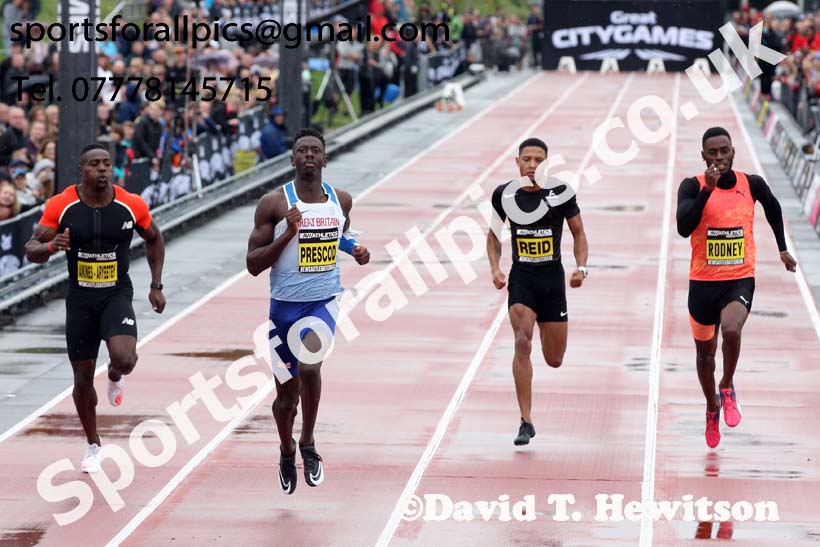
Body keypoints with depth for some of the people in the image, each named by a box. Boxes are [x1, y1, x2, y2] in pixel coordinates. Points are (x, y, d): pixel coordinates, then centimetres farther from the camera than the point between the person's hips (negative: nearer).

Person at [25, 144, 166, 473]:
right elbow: (32, 251, -7)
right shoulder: (61, 206, -10)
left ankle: (116, 377, 13)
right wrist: (52, 246, -30)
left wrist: (156, 286, 7)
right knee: (83, 377, 6)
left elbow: (154, 239, 11)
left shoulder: (131, 205, -8)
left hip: (118, 295, -1)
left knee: (124, 358, -26)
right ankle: (93, 446, 28)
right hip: (80, 298, 1)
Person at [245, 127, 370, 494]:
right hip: (284, 305, -1)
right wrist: (288, 234, -23)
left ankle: (308, 444, -6)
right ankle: (287, 453, 41)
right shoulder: (273, 204, -9)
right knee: (287, 394, 10)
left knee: (308, 367, -28)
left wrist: (354, 248, 4)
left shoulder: (340, 200, 2)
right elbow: (253, 264, -11)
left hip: (323, 302, 1)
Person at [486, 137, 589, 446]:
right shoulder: (504, 194, -3)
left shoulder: (560, 192, -6)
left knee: (554, 360, 9)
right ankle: (526, 422, -19)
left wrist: (581, 267, -9)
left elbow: (578, 233, 5)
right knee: (522, 344, -22)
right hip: (521, 278, 0)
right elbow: (494, 235, 12)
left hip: (552, 278, 0)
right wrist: (495, 269, -3)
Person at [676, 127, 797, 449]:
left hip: (740, 280, -1)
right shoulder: (693, 186, -9)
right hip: (703, 283, 1)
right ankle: (712, 408, 43)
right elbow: (684, 228, -25)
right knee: (705, 352, 16)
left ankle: (728, 389, -3)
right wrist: (708, 189, -30)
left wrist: (782, 249, 25)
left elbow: (773, 208, 20)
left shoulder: (752, 185, -2)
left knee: (731, 330, -30)